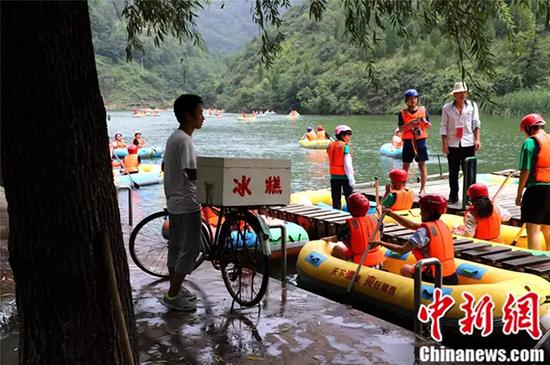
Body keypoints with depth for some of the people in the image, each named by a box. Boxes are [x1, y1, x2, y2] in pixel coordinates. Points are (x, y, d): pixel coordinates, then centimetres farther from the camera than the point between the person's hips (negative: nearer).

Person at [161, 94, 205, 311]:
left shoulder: (173, 137, 11)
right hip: (186, 204, -10)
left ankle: (175, 289, 26)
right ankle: (173, 296, 0)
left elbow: (164, 167, 19)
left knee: (176, 246, 15)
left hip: (174, 201, 10)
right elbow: (192, 172, -26)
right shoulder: (185, 140, -19)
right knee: (190, 248, -4)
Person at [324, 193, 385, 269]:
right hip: (377, 259, 5)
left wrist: (328, 239, 20)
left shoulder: (349, 225, -17)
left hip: (360, 261, -5)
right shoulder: (374, 219, -5)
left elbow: (336, 239, -2)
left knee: (337, 248, 8)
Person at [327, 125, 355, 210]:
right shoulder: (345, 146, -13)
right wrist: (351, 178, -13)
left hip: (334, 176, 5)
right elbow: (347, 164, -15)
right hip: (344, 176, -5)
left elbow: (331, 162, 9)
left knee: (336, 199, 9)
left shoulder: (330, 145, 5)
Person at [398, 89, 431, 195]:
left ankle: (422, 189, 2)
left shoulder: (423, 110, 7)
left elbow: (429, 126, 9)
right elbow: (400, 129, -2)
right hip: (408, 141, 0)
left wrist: (424, 121, -12)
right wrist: (410, 124, -16)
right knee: (406, 165, 2)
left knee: (422, 164, -2)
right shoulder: (402, 113, 4)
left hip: (420, 140, 0)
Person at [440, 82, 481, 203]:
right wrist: (444, 143, -4)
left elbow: (476, 124, 6)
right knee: (453, 172, 6)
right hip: (452, 144, 0)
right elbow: (444, 126, 3)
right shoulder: (447, 108, 2)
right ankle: (453, 197, 16)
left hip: (468, 143, 0)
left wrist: (477, 139, -4)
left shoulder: (472, 106, 5)